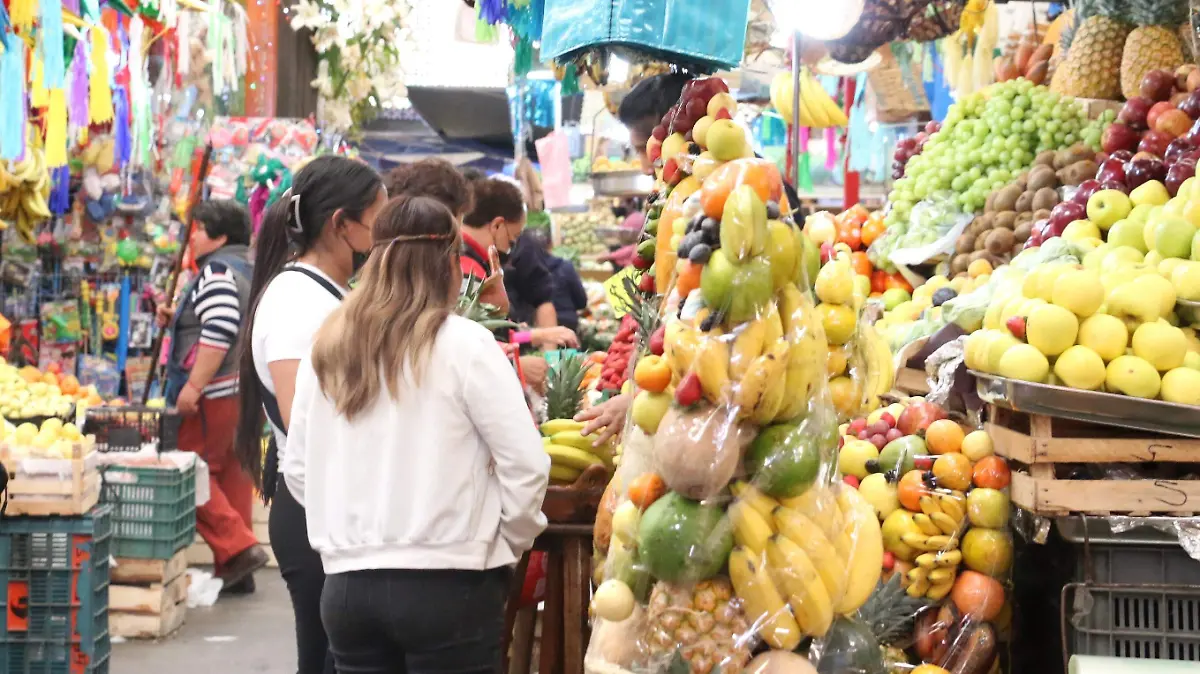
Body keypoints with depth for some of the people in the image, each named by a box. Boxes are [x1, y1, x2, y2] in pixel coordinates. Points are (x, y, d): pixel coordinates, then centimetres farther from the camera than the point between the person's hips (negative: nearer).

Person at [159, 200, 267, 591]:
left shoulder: (217, 271, -12)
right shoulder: (250, 269, 19)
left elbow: (220, 332, -24)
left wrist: (193, 386, -24)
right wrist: (177, 319, 19)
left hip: (217, 392, -10)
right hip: (246, 389, 10)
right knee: (233, 474, 10)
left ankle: (237, 547, -12)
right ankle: (237, 572, 12)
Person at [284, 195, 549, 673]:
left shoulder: (326, 349, 6)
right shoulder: (464, 345, -8)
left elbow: (297, 468, 10)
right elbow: (526, 464, -10)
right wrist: (510, 543, 5)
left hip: (346, 583, 5)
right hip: (447, 583, -5)